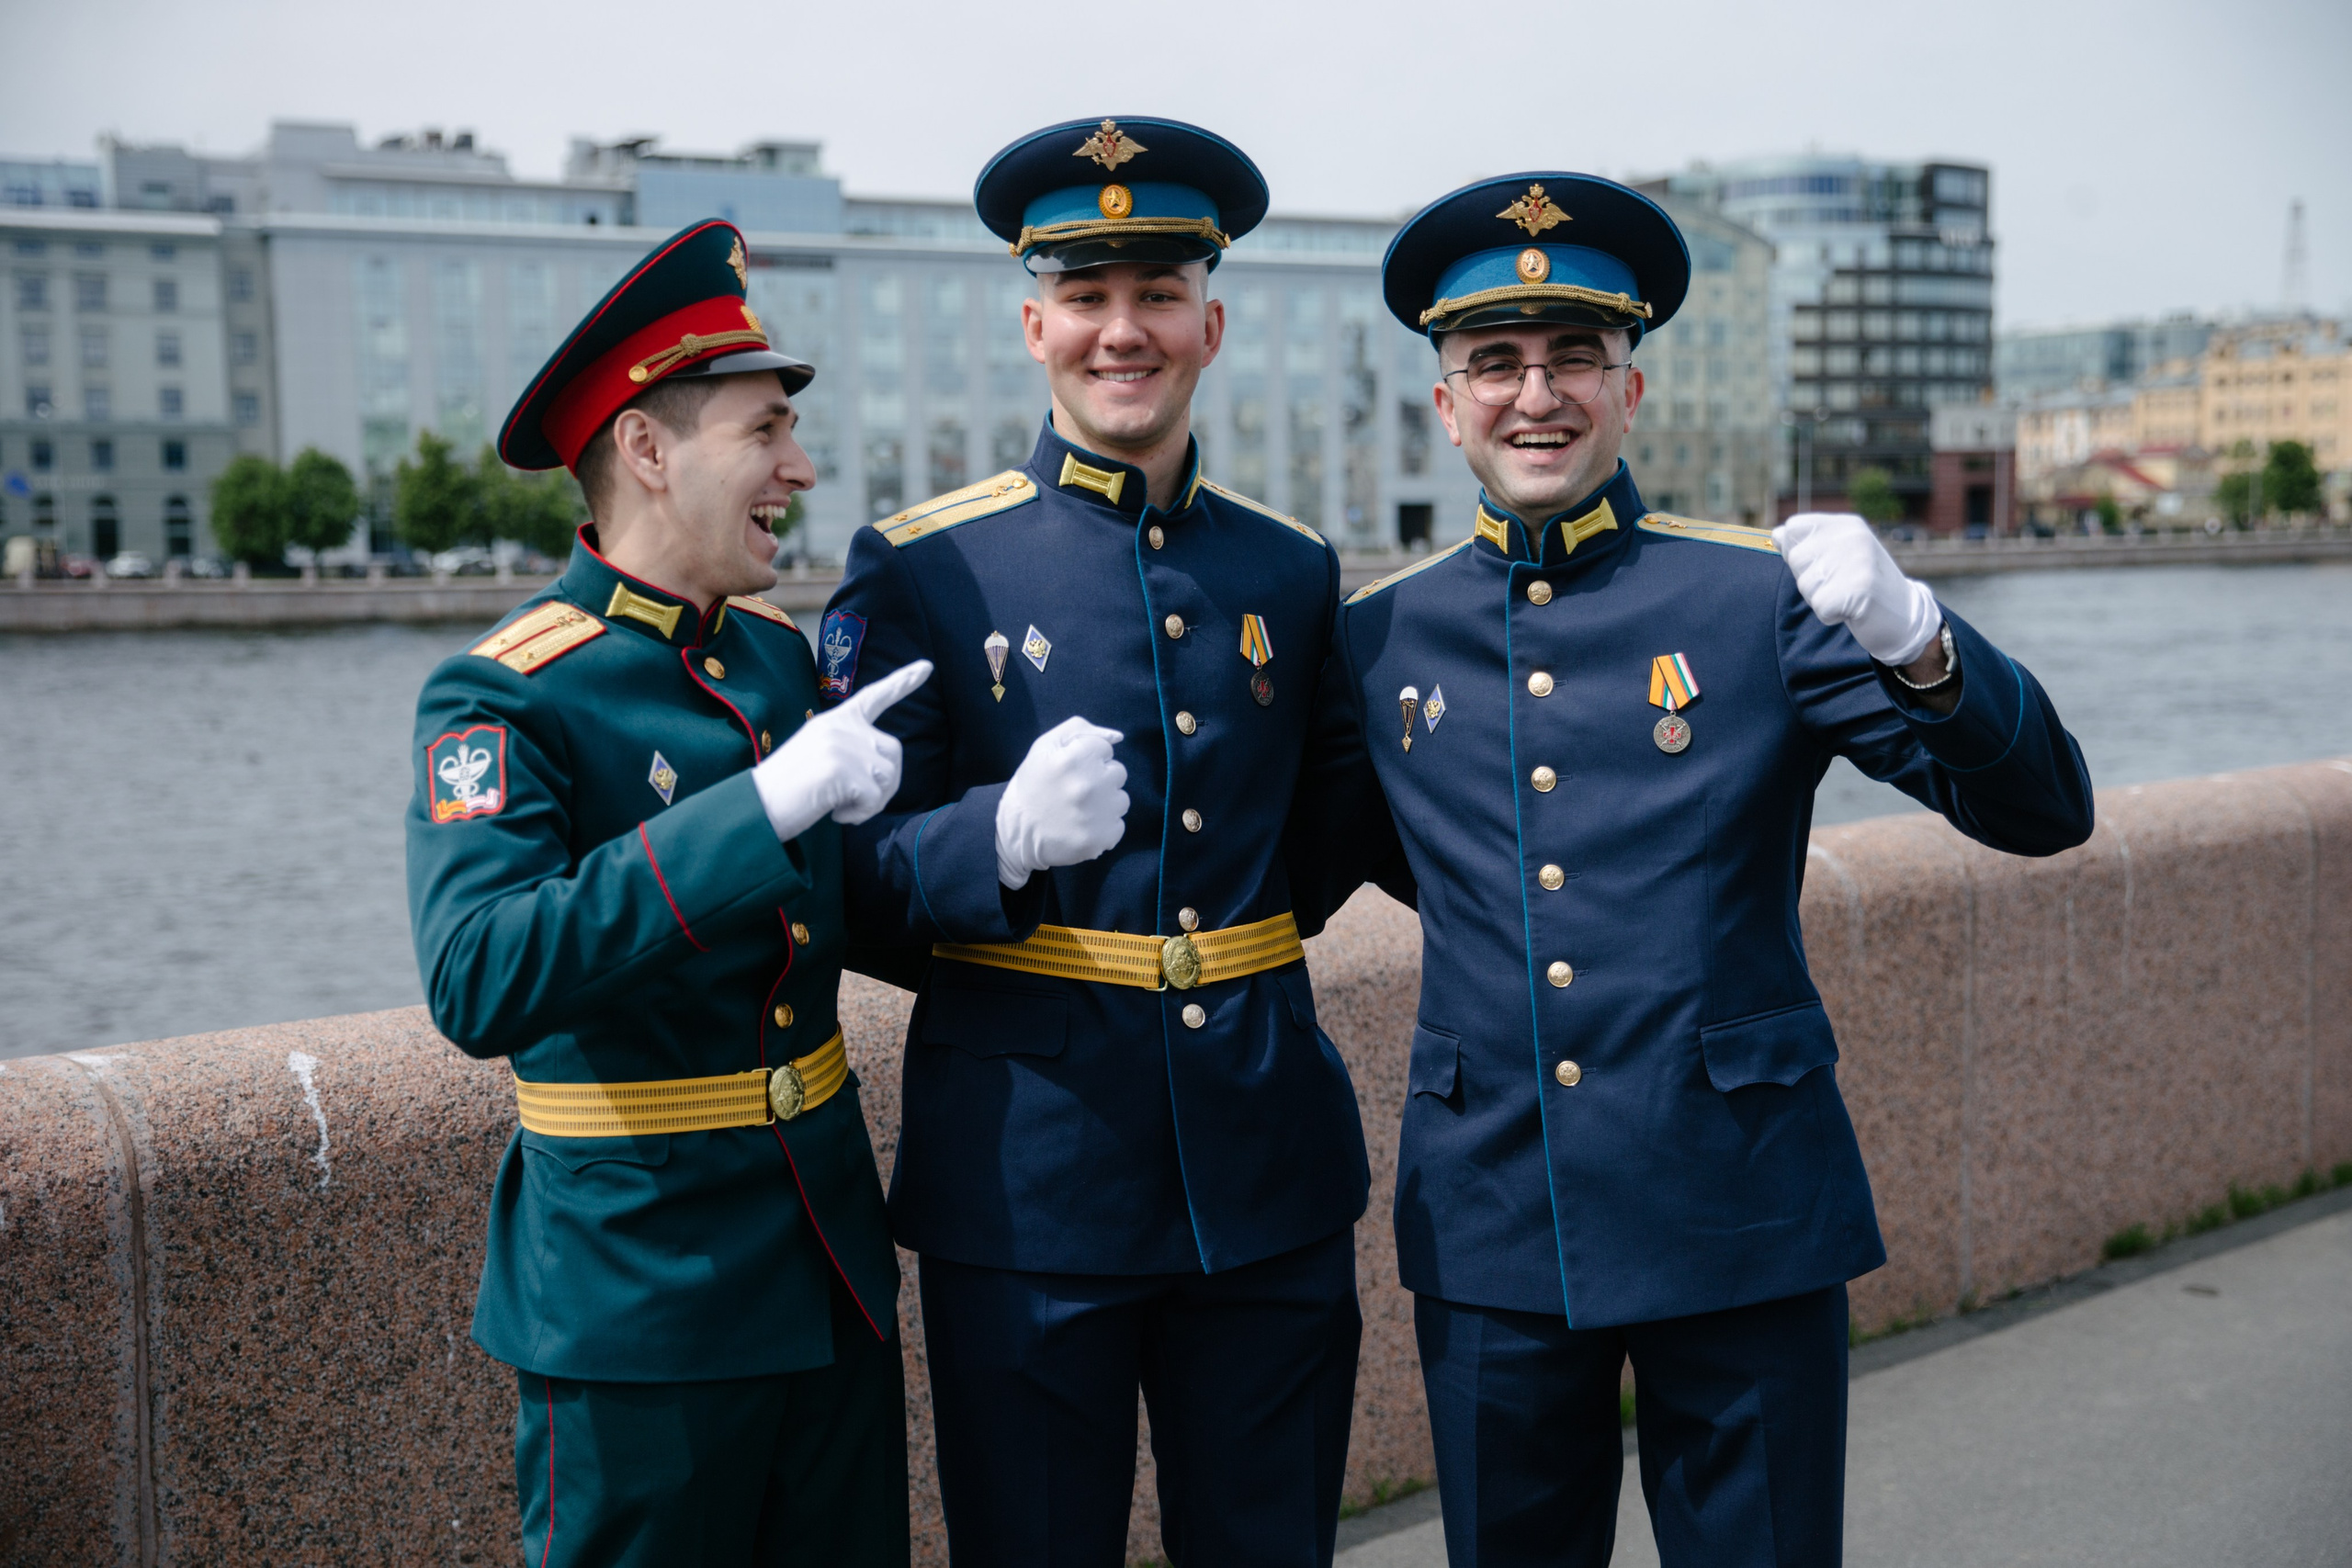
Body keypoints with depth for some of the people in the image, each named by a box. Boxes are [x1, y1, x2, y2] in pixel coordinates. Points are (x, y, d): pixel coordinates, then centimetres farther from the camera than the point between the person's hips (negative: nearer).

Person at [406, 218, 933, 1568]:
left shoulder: (785, 652, 6)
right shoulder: (502, 698, -15)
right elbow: (479, 985, -30)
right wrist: (760, 806, -31)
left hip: (837, 1273, 7)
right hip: (643, 1297, -6)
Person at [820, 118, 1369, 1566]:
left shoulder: (1294, 571, 8)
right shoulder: (921, 570, -3)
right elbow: (859, 894, -7)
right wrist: (1003, 839, -24)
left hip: (1268, 1172, 3)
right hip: (1028, 1185, -3)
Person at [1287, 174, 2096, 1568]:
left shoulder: (1763, 596, -4)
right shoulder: (1380, 639, 4)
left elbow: (2042, 811, -8)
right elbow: (1292, 881, 12)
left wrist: (1912, 643, -27)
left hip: (1741, 1223, -2)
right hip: (1488, 1230, 2)